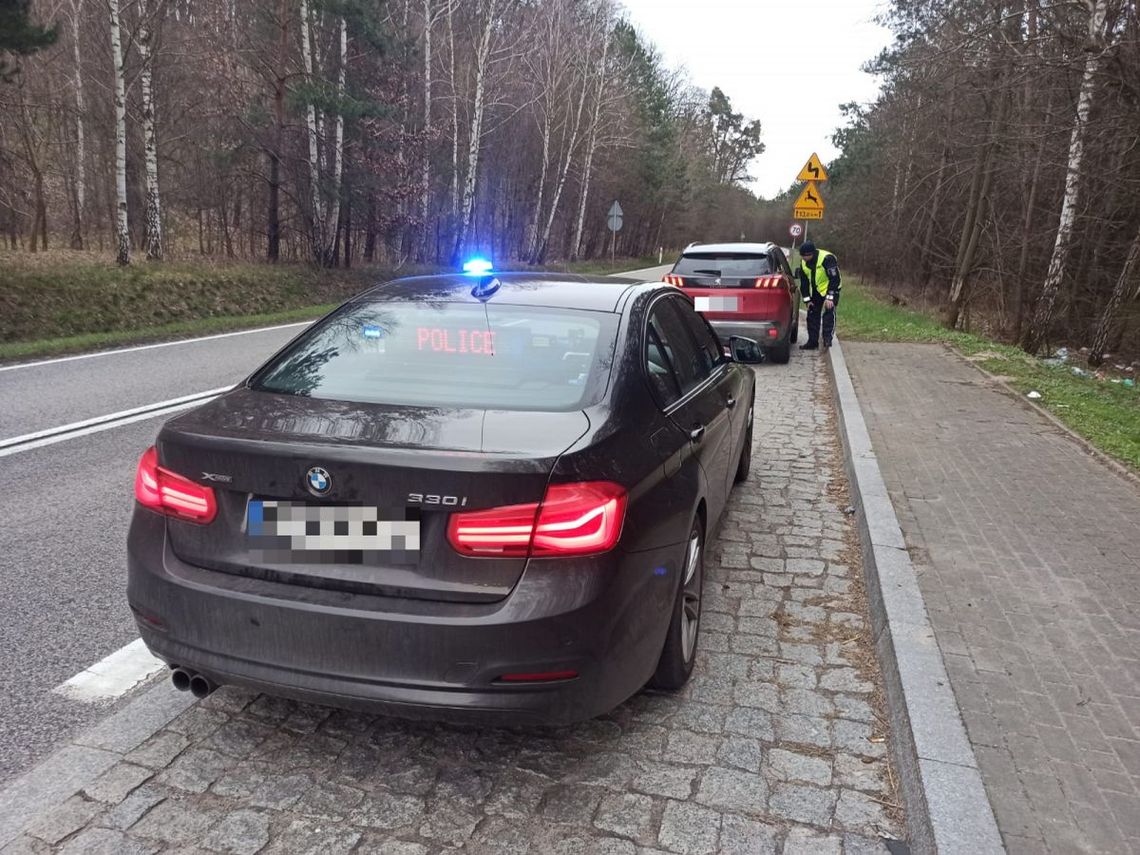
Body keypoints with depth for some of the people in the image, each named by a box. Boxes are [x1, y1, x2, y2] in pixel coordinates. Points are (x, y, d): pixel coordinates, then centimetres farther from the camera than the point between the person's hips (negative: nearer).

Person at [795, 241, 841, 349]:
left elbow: (834, 279, -26)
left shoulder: (827, 259, -28)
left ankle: (827, 339, -15)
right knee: (812, 316, 5)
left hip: (830, 290, -7)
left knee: (828, 313, -20)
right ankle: (812, 342, 12)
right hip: (816, 291, 7)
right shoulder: (803, 262, -6)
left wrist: (830, 297, -28)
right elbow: (803, 282, 3)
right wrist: (807, 299, 0)